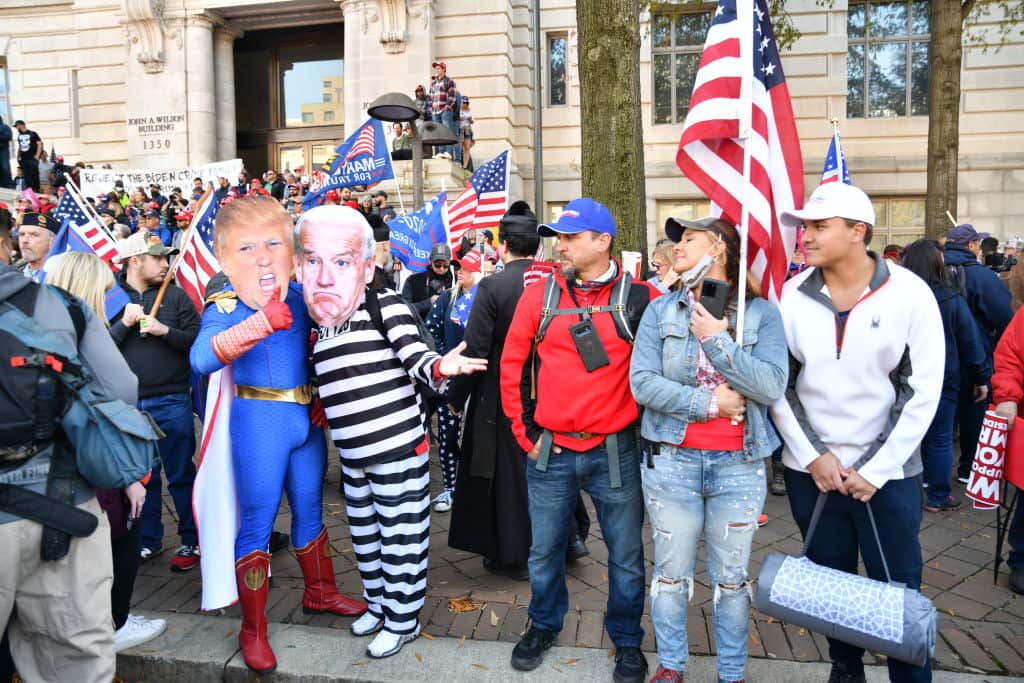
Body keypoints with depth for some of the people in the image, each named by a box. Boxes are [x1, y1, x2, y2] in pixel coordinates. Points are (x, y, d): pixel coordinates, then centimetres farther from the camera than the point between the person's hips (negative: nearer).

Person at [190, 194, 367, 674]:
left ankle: (320, 592, 41)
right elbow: (202, 359, -34)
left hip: (307, 417, 5)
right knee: (257, 521, 4)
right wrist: (260, 323, -47)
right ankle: (253, 628, 22)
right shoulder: (224, 308, -15)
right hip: (259, 420, -4)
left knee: (309, 510, 19)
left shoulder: (303, 298, -1)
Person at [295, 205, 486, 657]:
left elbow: (415, 357, -29)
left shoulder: (385, 306, -16)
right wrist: (320, 406, 10)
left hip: (399, 450, -7)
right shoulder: (319, 324, 5)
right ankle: (378, 603, 44)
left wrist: (439, 367, -47)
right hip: (352, 455, 8)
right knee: (365, 536, 23)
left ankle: (402, 620, 26)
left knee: (401, 539, 6)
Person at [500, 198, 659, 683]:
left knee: (625, 555, 13)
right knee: (544, 550, 16)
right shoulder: (539, 297, -1)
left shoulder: (638, 298, -7)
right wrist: (524, 432, 3)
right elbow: (512, 366, 5)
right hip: (550, 452, 2)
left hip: (615, 451, -1)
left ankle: (627, 640, 35)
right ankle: (543, 626, 40)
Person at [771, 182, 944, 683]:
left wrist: (877, 469, -10)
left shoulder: (910, 294, -8)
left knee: (897, 590, 7)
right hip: (809, 469, 2)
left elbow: (924, 392, -7)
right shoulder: (790, 296, -4)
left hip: (888, 472, -2)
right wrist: (813, 455, -7)